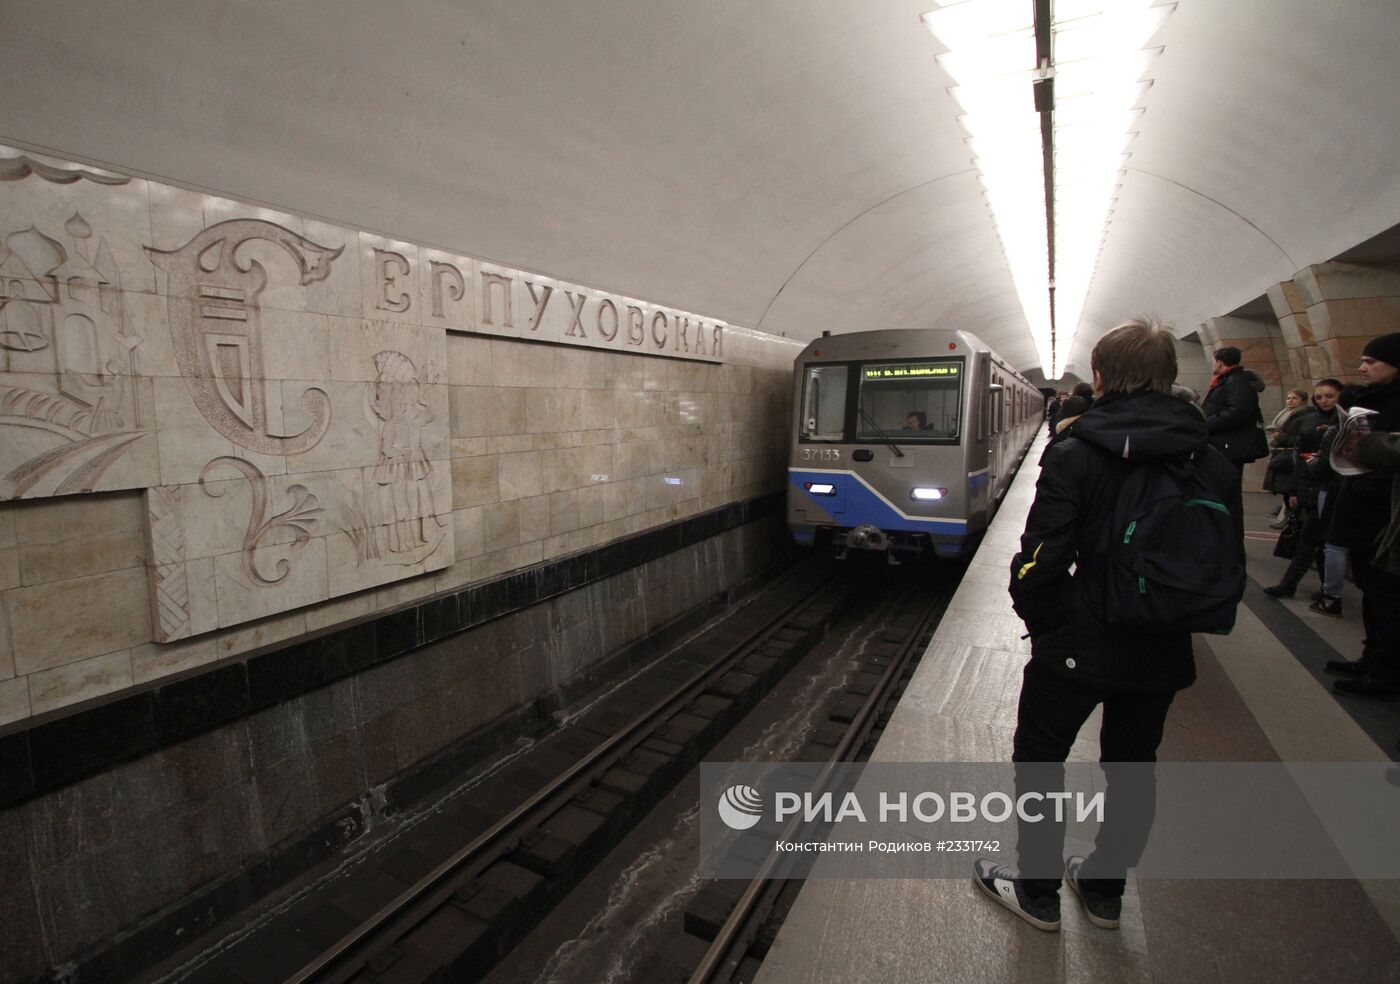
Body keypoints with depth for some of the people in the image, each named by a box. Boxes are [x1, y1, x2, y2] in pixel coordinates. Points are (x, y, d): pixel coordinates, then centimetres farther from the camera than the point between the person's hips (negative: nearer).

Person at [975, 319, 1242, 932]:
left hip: (1078, 646, -5)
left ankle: (1038, 893, 29)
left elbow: (1041, 559, -21)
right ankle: (1104, 892, 40)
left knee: (1039, 761, 14)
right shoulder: (1214, 465, -1)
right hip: (1162, 654, 6)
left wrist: (1037, 618, -3)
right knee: (1131, 770, 22)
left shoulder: (1075, 455, -17)